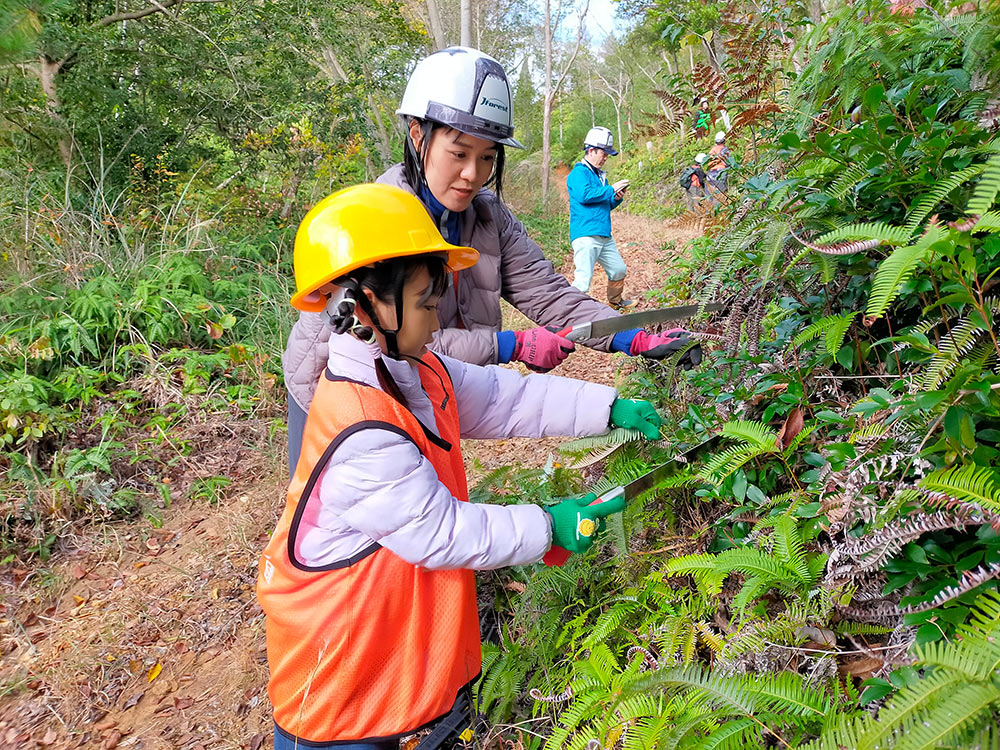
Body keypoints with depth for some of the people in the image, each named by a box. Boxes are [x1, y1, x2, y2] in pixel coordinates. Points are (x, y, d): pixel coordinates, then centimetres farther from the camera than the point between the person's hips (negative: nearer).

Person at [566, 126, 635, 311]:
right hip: (586, 235, -9)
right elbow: (584, 195, -24)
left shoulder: (599, 175, 22)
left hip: (605, 236, 9)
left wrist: (616, 198, 6)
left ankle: (615, 301, 41)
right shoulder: (578, 173, -6)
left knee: (619, 270, 20)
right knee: (583, 280, -16)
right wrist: (611, 189, -14)